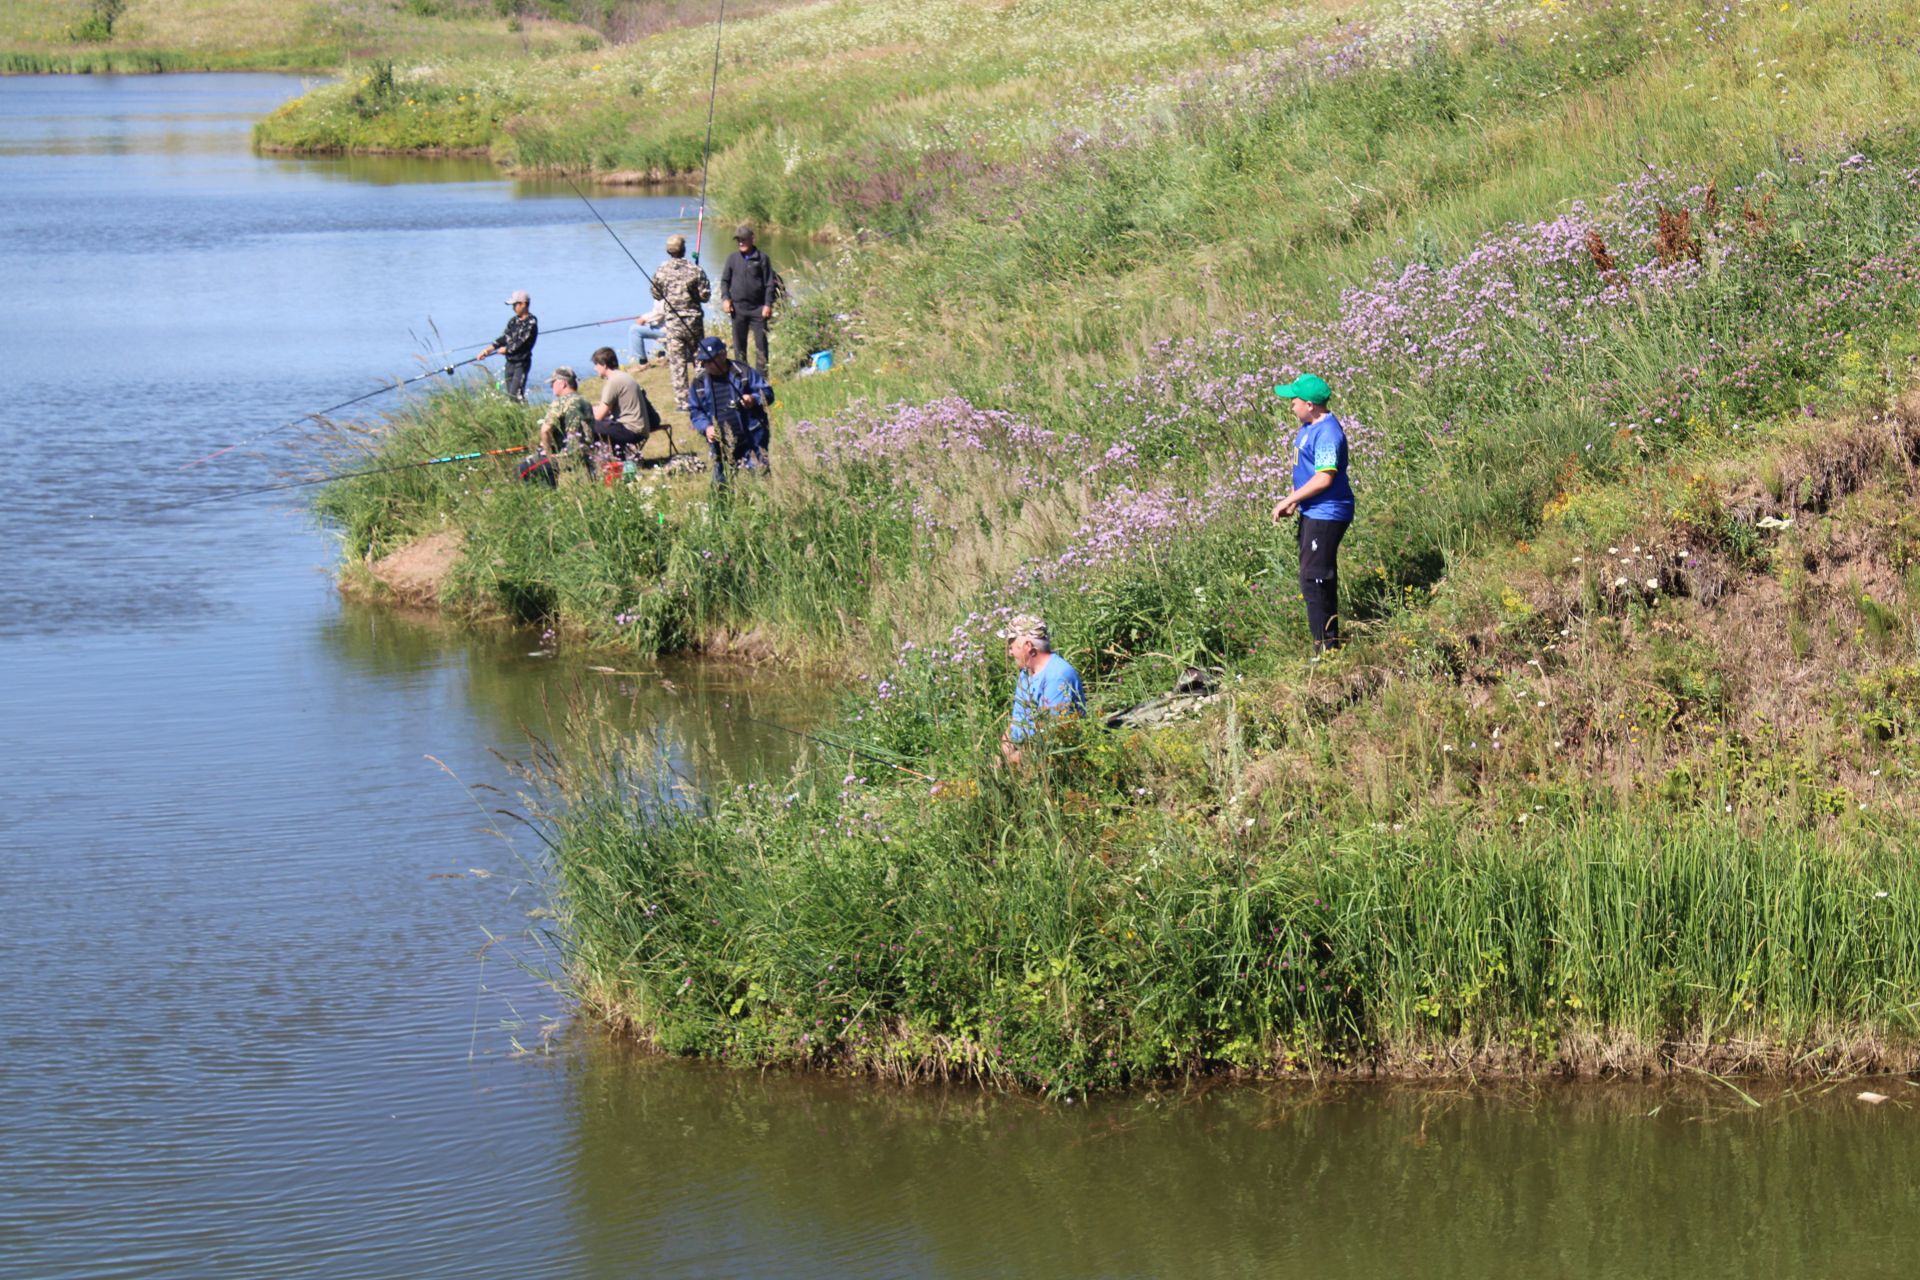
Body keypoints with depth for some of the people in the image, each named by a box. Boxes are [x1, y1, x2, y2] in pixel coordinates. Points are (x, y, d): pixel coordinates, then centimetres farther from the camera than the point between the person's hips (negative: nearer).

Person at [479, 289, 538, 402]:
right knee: (509, 394, 8)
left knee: (515, 394, -17)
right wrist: (487, 350, 3)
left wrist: (505, 349, -2)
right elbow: (503, 338, 13)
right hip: (510, 362, 8)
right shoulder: (514, 321, 12)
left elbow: (521, 343, -17)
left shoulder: (531, 323, -13)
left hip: (521, 363, -8)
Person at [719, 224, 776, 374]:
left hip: (758, 308, -2)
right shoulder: (732, 258, 8)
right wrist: (725, 298, -2)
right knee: (739, 344, 6)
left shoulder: (761, 258, 1)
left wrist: (768, 304, -6)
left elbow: (769, 283, 2)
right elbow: (724, 280, 13)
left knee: (761, 343, -4)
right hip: (738, 308, 2)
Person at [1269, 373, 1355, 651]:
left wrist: (1289, 500, -19)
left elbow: (1324, 478, -26)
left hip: (1326, 515, -11)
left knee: (1314, 580, -9)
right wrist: (1294, 501, 12)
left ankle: (1326, 645, -5)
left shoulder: (1327, 433, -22)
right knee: (1319, 578, 17)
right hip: (1313, 513, 11)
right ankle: (1329, 639, 26)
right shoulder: (1310, 427, 11)